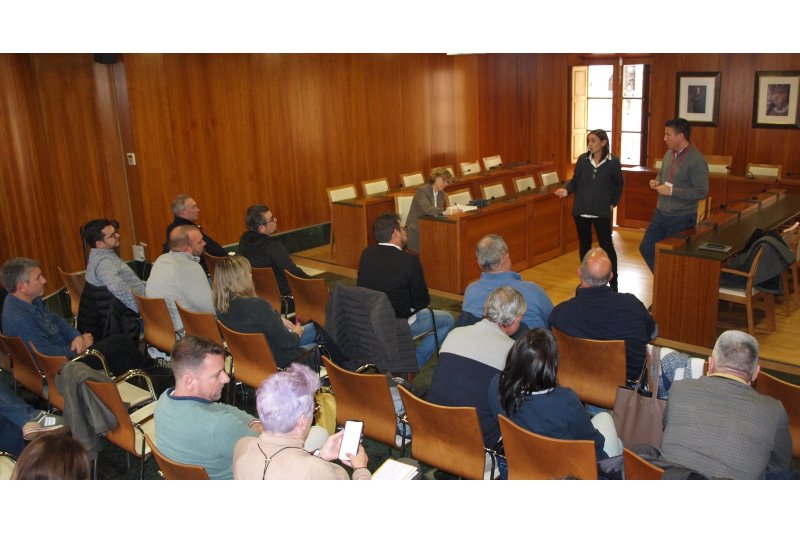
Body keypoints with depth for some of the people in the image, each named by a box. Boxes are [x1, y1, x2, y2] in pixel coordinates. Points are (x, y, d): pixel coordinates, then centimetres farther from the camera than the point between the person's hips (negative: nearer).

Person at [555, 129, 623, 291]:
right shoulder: (582, 159, 0)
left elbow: (618, 185, 6)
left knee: (606, 245, 1)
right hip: (581, 210, 3)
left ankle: (613, 282, 13)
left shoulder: (613, 162, -5)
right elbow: (575, 180, 4)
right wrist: (566, 189, -15)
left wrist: (613, 203, 1)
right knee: (584, 245, 13)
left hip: (601, 211, -3)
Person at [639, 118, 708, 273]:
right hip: (661, 214, 8)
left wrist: (671, 191, -23)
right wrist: (657, 182, -1)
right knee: (646, 249, 13)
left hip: (681, 219, -8)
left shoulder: (696, 160, -19)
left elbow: (702, 192, -23)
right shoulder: (669, 154, 4)